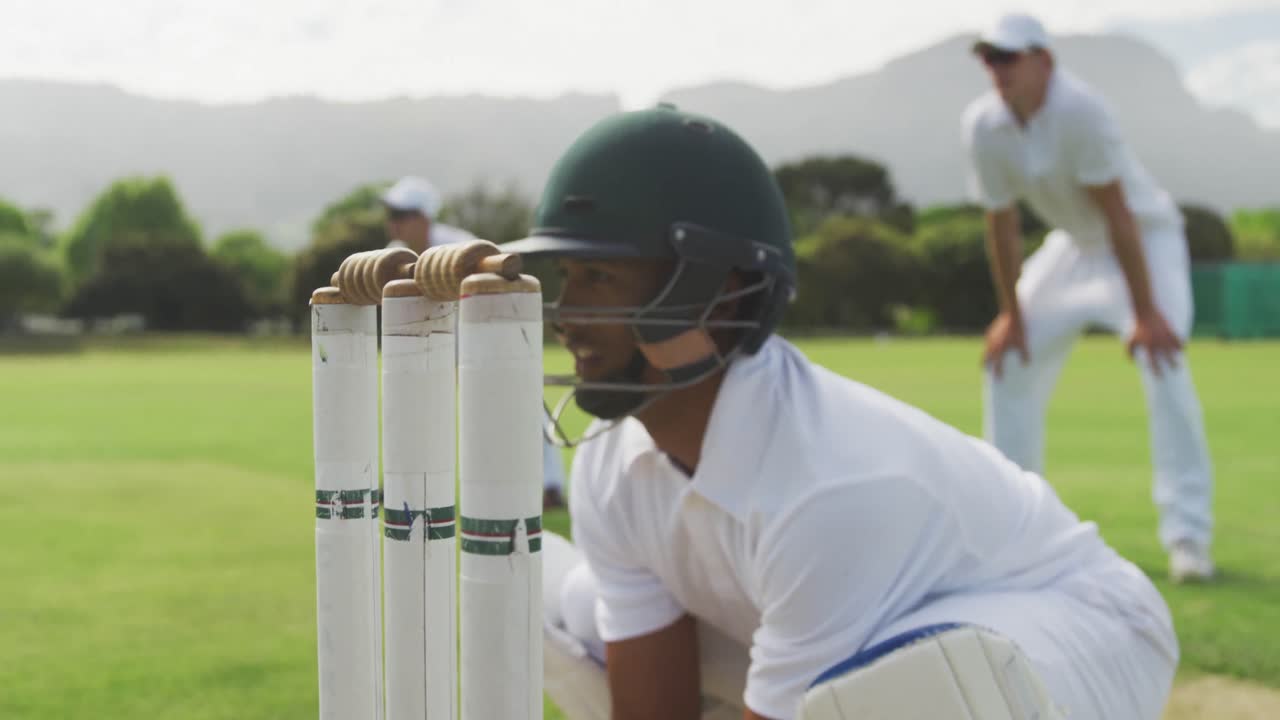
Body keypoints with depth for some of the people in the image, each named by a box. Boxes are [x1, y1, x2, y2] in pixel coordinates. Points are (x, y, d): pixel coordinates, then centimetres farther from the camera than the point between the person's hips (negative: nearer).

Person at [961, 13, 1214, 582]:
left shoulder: (1079, 109, -31)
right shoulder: (984, 124, -14)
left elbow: (1117, 214, -30)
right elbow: (1001, 223, -4)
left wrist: (1144, 312, -29)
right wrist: (1010, 314, -1)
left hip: (1146, 235, -6)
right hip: (1074, 243, 6)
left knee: (1164, 361, -25)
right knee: (1008, 359, 4)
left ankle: (1187, 535, -23)